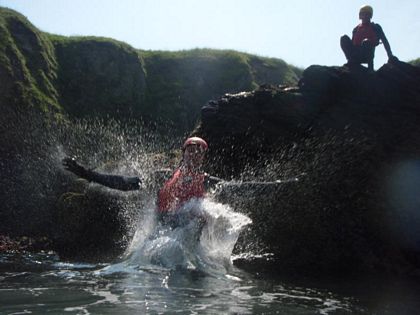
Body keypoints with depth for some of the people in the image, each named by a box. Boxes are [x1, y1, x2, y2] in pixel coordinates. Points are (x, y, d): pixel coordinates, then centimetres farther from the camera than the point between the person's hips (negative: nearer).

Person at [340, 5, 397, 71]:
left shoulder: (375, 27, 16)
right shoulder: (356, 29, 23)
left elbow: (385, 41, 10)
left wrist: (390, 56, -3)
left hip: (367, 55, -3)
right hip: (356, 54, 3)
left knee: (366, 42, -37)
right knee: (344, 38, -20)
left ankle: (370, 66, -31)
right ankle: (351, 61, -25)